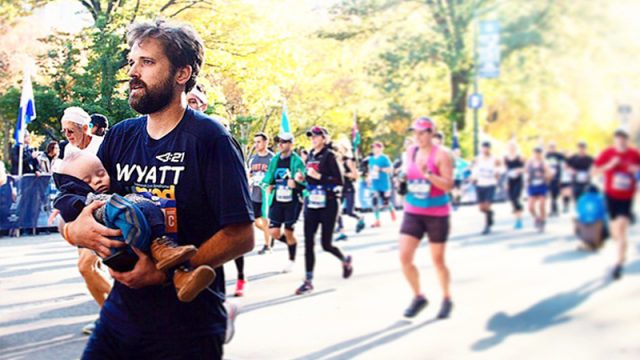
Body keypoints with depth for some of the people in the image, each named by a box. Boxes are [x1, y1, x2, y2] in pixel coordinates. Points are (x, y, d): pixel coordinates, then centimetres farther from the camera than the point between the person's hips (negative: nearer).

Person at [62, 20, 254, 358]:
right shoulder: (119, 136, 5)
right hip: (119, 315, 5)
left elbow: (241, 236, -15)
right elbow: (74, 212, 10)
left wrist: (165, 272, -23)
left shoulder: (210, 138, -11)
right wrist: (75, 230, -13)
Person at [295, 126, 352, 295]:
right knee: (308, 243, -1)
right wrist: (301, 178, 3)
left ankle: (345, 260, 31)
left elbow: (339, 180, -15)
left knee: (326, 244, 0)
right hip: (311, 203, 6)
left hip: (328, 203, -6)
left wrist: (318, 176, -21)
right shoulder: (310, 156, 10)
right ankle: (308, 280, 3)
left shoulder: (329, 155, -9)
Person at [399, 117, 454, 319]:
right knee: (404, 257, -6)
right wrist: (403, 184, 3)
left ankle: (446, 299, 28)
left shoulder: (441, 155, -11)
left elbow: (448, 185, -17)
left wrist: (428, 175, -29)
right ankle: (418, 297, 15)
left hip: (437, 214, -5)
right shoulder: (410, 152, 7)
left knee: (438, 260, 7)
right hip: (412, 212, 5)